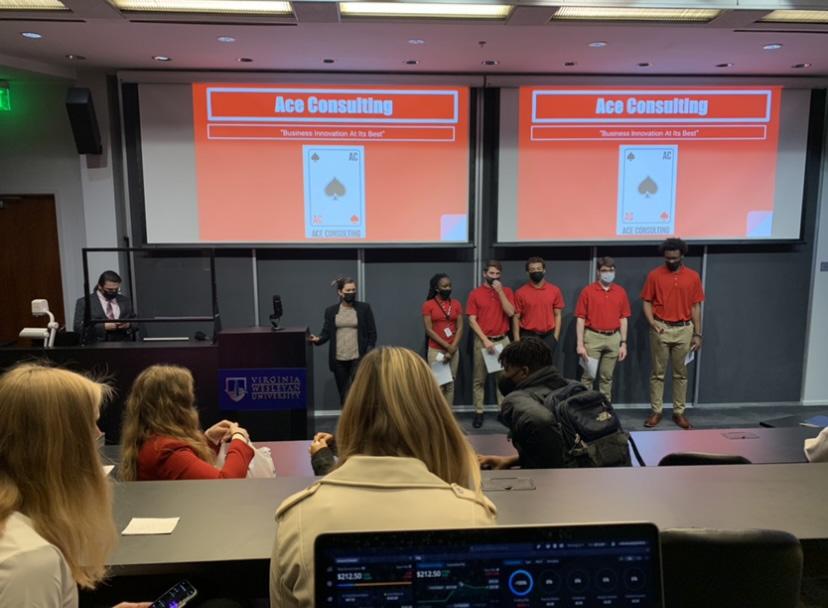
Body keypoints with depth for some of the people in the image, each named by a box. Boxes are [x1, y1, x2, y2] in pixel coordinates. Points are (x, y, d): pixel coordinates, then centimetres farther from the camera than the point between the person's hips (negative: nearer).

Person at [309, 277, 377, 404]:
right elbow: (326, 332, 6)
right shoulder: (331, 310, 7)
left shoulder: (364, 308, 2)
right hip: (338, 359, 3)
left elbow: (372, 333, 2)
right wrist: (318, 339, -16)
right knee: (344, 394, 10)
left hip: (358, 358, -2)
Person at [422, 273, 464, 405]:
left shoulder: (456, 304, 7)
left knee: (450, 384, 4)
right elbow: (429, 330, -7)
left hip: (453, 350, 3)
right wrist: (447, 346, -12)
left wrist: (452, 349, -8)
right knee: (438, 384, -6)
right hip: (435, 350, -3)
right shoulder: (428, 305, -2)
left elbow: (460, 328, 3)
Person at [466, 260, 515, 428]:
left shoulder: (506, 291, 6)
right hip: (482, 340, -1)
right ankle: (478, 412, 9)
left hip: (503, 340, 1)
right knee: (479, 379, 3)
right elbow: (472, 320, -4)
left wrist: (500, 291, -12)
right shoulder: (475, 294, 1)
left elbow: (510, 313, -8)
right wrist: (485, 340, -12)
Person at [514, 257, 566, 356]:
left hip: (548, 336, 1)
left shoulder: (555, 290, 3)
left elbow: (558, 315, 5)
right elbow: (516, 317, 1)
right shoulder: (520, 293, 0)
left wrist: (555, 337, -3)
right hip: (528, 336, -1)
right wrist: (517, 340, -5)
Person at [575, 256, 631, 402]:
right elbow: (580, 319, -4)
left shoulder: (621, 292, 6)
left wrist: (623, 343, 3)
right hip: (593, 337, -3)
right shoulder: (587, 291, -3)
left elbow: (623, 318, 8)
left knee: (607, 377, 11)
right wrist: (580, 344, -10)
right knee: (588, 375, -1)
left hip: (613, 338, 3)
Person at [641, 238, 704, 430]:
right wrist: (652, 322, -17)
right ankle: (656, 411, 11)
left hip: (684, 330, 1)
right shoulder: (654, 275, -2)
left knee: (681, 373, 8)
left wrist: (697, 334, 2)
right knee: (658, 373, 4)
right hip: (661, 329, -1)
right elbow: (647, 302, 1)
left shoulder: (693, 277, 3)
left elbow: (696, 307, 5)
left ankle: (679, 412, 16)